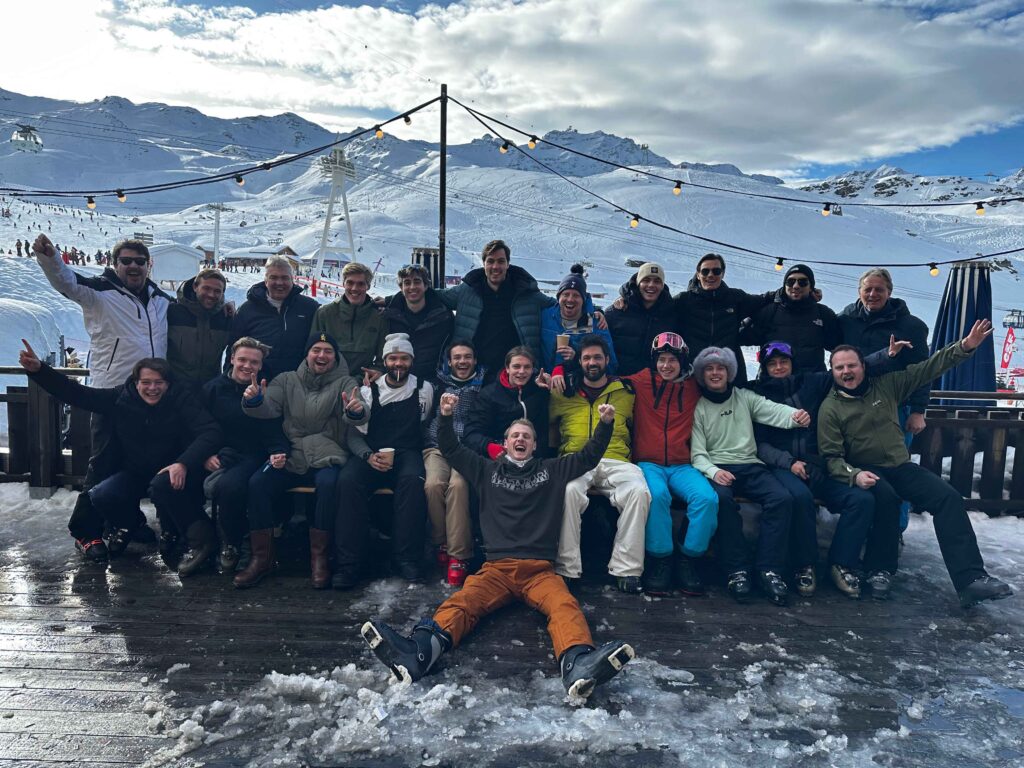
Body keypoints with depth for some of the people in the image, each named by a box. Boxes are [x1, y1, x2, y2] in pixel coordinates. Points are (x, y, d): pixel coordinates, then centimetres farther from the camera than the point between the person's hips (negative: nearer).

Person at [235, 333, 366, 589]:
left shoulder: (345, 383, 6)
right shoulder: (287, 380, 14)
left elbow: (353, 415, -12)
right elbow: (269, 408, -1)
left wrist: (356, 411, -38)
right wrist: (254, 401, -25)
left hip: (327, 458, -2)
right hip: (290, 457, 3)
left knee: (328, 482, -33)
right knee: (257, 483, -22)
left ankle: (320, 556, -17)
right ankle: (262, 557, -7)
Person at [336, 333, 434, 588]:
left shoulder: (424, 389, 8)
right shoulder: (368, 391, 8)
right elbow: (354, 433, 4)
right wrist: (368, 456, -15)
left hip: (407, 453, -1)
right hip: (372, 454, 1)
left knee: (413, 479, -36)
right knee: (348, 480, -31)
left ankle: (406, 558, -25)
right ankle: (348, 562, -24)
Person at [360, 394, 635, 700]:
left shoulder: (551, 470, 22)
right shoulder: (488, 470, 23)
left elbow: (589, 456, 18)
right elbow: (451, 450, 22)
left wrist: (605, 423, 3)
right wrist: (446, 417, 5)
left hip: (539, 569, 0)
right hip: (496, 568, 1)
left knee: (565, 606, -32)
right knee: (461, 602, -29)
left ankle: (578, 663, -59)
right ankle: (419, 651, -54)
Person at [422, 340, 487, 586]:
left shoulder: (483, 385, 14)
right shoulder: (439, 382, 18)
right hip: (438, 446, 2)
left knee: (458, 485, -31)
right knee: (433, 484, -29)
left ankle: (458, 555, -24)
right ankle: (441, 544, -8)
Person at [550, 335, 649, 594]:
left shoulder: (626, 391, 19)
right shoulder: (563, 393, 18)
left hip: (614, 461, 1)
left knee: (638, 491, -31)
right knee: (568, 491, -36)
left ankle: (626, 569, -22)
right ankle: (567, 569, -25)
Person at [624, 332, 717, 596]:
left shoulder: (694, 388, 13)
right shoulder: (640, 383, 7)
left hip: (682, 466, 2)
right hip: (648, 463, -2)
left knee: (707, 497, -26)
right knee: (657, 495, -35)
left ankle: (688, 560, -10)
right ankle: (659, 560, -18)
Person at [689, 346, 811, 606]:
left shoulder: (745, 397, 14)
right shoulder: (698, 408, 7)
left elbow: (773, 410, -5)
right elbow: (697, 452, 0)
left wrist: (795, 416, -29)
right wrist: (713, 471, -23)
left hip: (750, 466, 3)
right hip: (716, 468, -2)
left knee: (782, 498, -25)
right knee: (722, 499, -35)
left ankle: (768, 570, -19)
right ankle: (737, 570, -25)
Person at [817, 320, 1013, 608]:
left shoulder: (886, 385, 5)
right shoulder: (830, 408, -5)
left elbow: (927, 368, 6)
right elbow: (831, 456, -10)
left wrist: (965, 347, -6)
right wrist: (854, 475, -29)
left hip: (901, 466, 4)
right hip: (866, 472, -4)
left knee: (948, 497, -19)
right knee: (886, 498, -36)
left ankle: (971, 579, -20)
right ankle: (881, 569, -18)